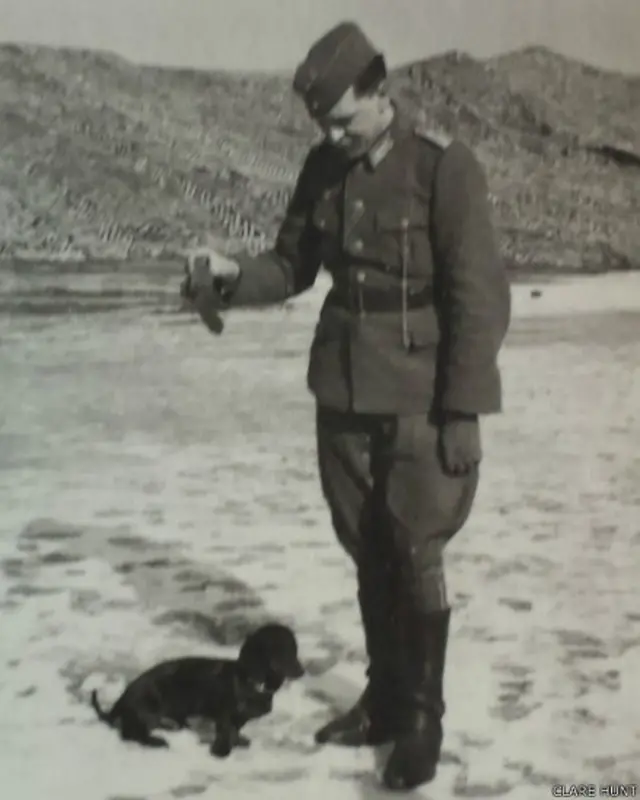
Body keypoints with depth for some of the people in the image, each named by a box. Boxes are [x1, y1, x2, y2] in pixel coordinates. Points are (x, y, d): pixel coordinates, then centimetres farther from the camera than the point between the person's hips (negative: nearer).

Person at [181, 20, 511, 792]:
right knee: (368, 554, 13)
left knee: (416, 557, 0)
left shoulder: (444, 166, -12)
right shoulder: (323, 167, 5)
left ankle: (423, 718, 15)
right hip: (342, 392, 6)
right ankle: (383, 698, 28)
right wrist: (231, 277, -9)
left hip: (420, 397, -5)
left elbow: (478, 297, -13)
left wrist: (463, 410, -15)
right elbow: (292, 264, 12)